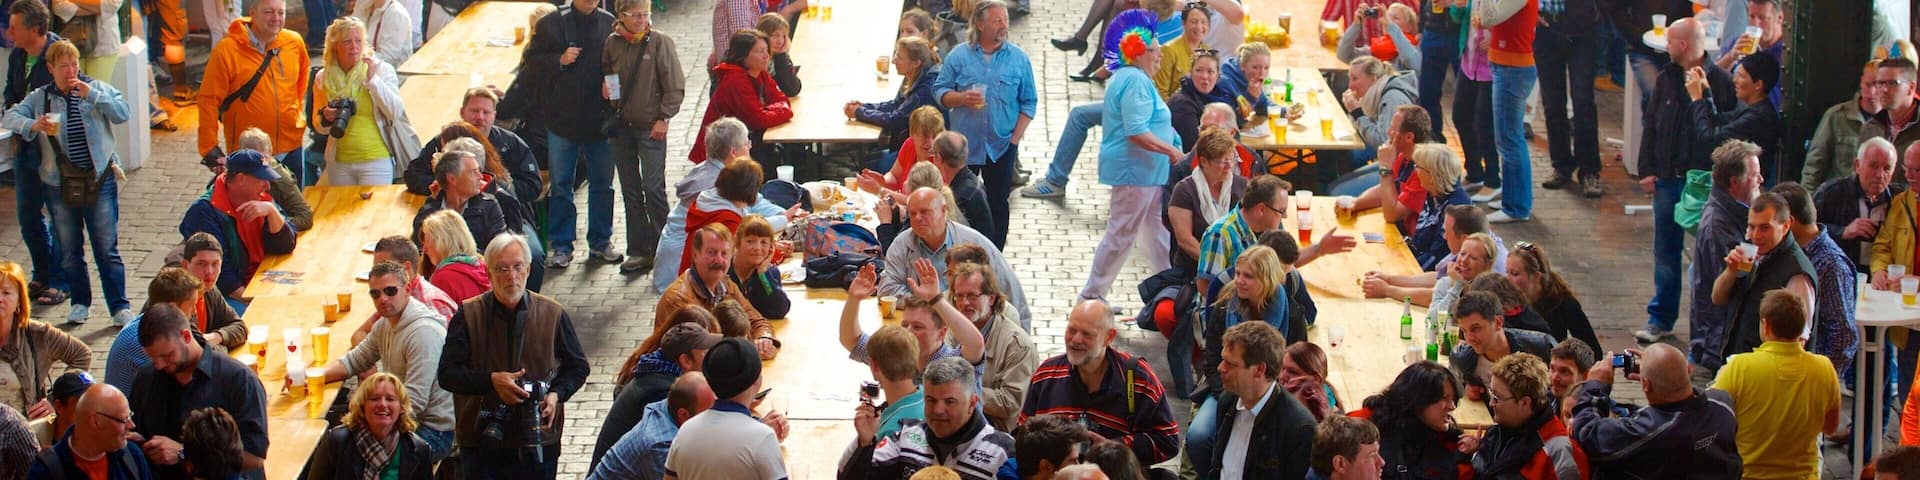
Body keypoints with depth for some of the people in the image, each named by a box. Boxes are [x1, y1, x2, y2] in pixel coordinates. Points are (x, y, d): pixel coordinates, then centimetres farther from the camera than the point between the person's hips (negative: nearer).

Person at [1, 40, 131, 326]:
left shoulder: (97, 89, 4)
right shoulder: (39, 98, 6)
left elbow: (122, 114, -7)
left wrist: (91, 95, -18)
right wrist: (32, 125, -24)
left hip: (100, 180, -2)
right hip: (60, 182, 2)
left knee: (107, 249, -2)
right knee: (69, 251, 9)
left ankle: (120, 307, 2)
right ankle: (79, 303, 23)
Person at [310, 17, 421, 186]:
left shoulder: (382, 70, -3)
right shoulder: (323, 78, 5)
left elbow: (396, 113, -13)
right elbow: (319, 127, 14)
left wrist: (372, 79, -19)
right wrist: (326, 118, -9)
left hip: (376, 161, -3)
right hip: (339, 164, 3)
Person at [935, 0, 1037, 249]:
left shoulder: (1019, 58, -1)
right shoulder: (959, 56, -2)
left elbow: (1028, 102, 2)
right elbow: (940, 91, 1)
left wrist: (1016, 137, -6)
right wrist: (962, 98, -19)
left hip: (1002, 146, 0)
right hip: (964, 144, 0)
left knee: (998, 203, 7)